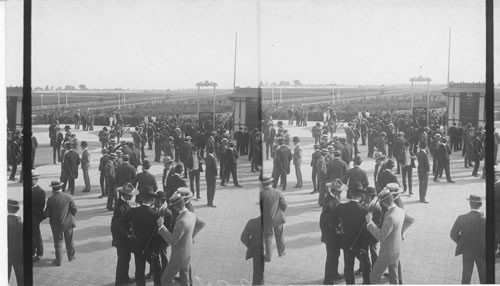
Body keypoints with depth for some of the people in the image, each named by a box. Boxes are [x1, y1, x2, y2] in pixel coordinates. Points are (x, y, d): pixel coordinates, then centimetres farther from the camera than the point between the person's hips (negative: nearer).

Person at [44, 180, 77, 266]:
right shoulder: (68, 197, -10)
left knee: (58, 242, 10)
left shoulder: (50, 200, -15)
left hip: (56, 224, -2)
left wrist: (52, 216, 10)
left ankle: (59, 260, 14)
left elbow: (47, 214, -11)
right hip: (68, 223, 2)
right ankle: (71, 256, 33)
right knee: (69, 241, 19)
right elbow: (74, 209, -8)